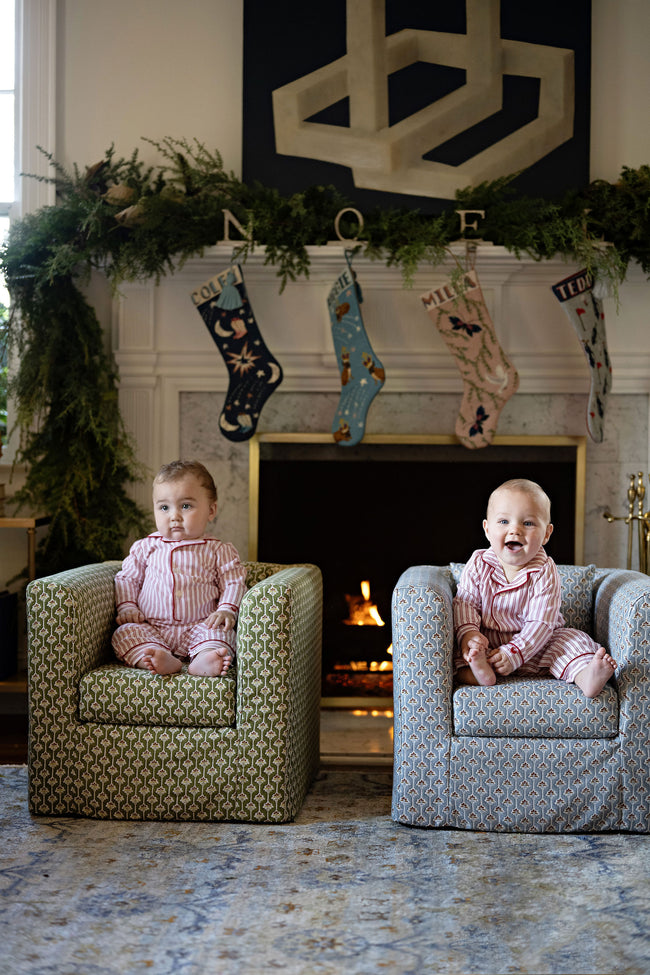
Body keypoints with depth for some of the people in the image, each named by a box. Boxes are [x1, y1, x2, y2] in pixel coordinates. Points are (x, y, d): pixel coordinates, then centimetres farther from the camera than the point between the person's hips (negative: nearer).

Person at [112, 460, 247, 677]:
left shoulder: (218, 551, 6)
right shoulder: (146, 547, 11)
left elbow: (234, 583, 6)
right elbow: (127, 578, 16)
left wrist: (226, 610, -12)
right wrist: (127, 607, 0)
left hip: (199, 628, -1)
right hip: (151, 630, 1)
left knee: (222, 632, -28)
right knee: (125, 632, -24)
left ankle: (204, 659, -56)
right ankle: (163, 660, -48)